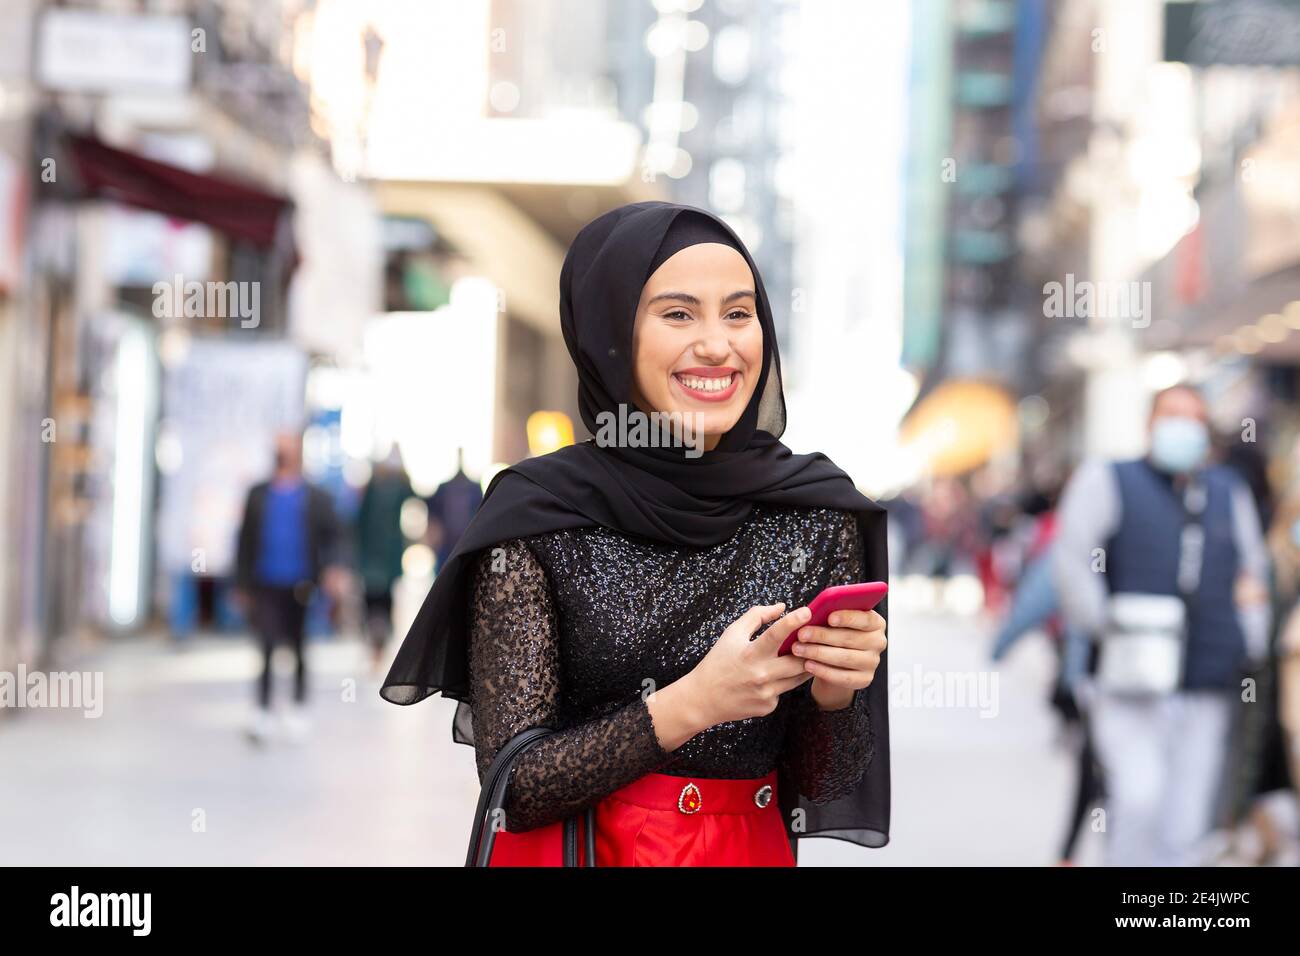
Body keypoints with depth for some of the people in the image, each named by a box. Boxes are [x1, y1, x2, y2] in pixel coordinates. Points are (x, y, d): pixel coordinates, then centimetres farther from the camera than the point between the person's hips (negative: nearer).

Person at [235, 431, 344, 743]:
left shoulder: (317, 498, 6)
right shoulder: (258, 494, 9)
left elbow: (330, 536, 3)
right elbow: (246, 539, 10)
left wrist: (330, 566, -16)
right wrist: (243, 585, 7)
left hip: (300, 588, 0)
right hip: (266, 585, 0)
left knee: (299, 649, 9)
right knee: (267, 647, -10)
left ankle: (299, 708, 23)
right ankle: (263, 712, -7)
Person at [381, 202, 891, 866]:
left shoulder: (817, 516, -6)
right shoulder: (536, 517, -12)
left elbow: (820, 782, -2)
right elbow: (512, 786, -15)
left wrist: (833, 693, -22)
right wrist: (690, 704, -26)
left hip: (751, 851, 2)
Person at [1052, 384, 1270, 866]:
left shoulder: (1229, 492, 17)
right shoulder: (1107, 481, 5)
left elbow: (1253, 571, 25)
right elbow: (1072, 557, -4)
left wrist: (1250, 641, 14)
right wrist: (1104, 631, -10)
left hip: (1207, 693, 4)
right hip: (1132, 687, -4)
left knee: (1183, 832, 3)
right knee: (1139, 796, -22)